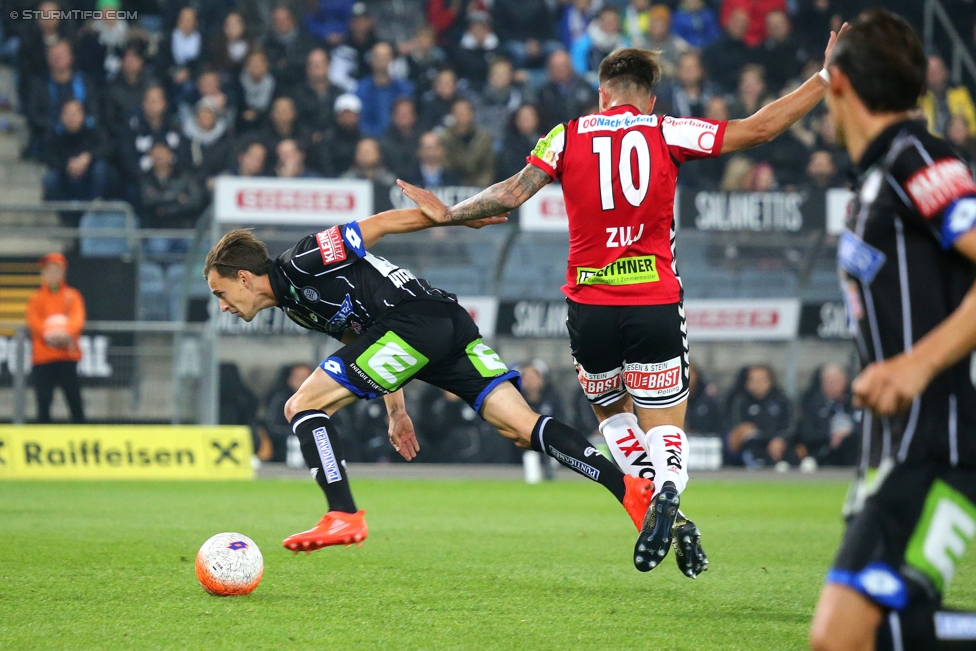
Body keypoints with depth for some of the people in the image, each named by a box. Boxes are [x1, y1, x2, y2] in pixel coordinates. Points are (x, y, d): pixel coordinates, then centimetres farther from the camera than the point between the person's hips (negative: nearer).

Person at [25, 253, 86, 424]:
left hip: (68, 354, 0)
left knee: (74, 398, -4)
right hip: (43, 356, 0)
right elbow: (33, 321, -4)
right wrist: (48, 334, -24)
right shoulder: (36, 299, 12)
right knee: (43, 399, -2)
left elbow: (78, 318, -4)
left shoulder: (72, 296, 12)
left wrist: (67, 332, -26)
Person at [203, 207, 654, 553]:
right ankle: (627, 487, -13)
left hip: (418, 318, -10)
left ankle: (344, 517, -14)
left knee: (302, 404, -7)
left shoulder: (299, 264, -4)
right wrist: (396, 410, 29)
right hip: (447, 330, 10)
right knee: (521, 427, -3)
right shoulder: (294, 305, 25)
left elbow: (378, 225, -4)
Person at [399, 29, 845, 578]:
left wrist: (447, 213, 14)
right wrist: (826, 77, 6)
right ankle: (667, 495, -27)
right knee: (666, 427, 5)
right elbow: (758, 129, -1)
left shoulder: (568, 136, 3)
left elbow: (511, 194, -1)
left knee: (611, 412, 22)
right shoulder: (666, 134, 0)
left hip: (589, 306, 1)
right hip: (655, 303, -1)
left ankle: (659, 508, 4)